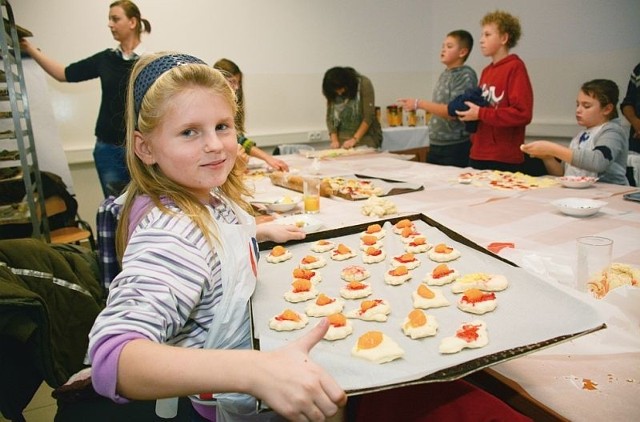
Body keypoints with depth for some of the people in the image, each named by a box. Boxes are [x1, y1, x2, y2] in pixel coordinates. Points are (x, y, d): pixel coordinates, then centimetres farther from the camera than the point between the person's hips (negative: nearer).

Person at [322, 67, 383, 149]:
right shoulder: (332, 93, -2)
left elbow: (368, 116, -14)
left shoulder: (364, 84, -11)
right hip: (342, 142, 3)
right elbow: (329, 117, 3)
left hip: (365, 138, -2)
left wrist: (355, 139, -19)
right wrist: (334, 140, -11)